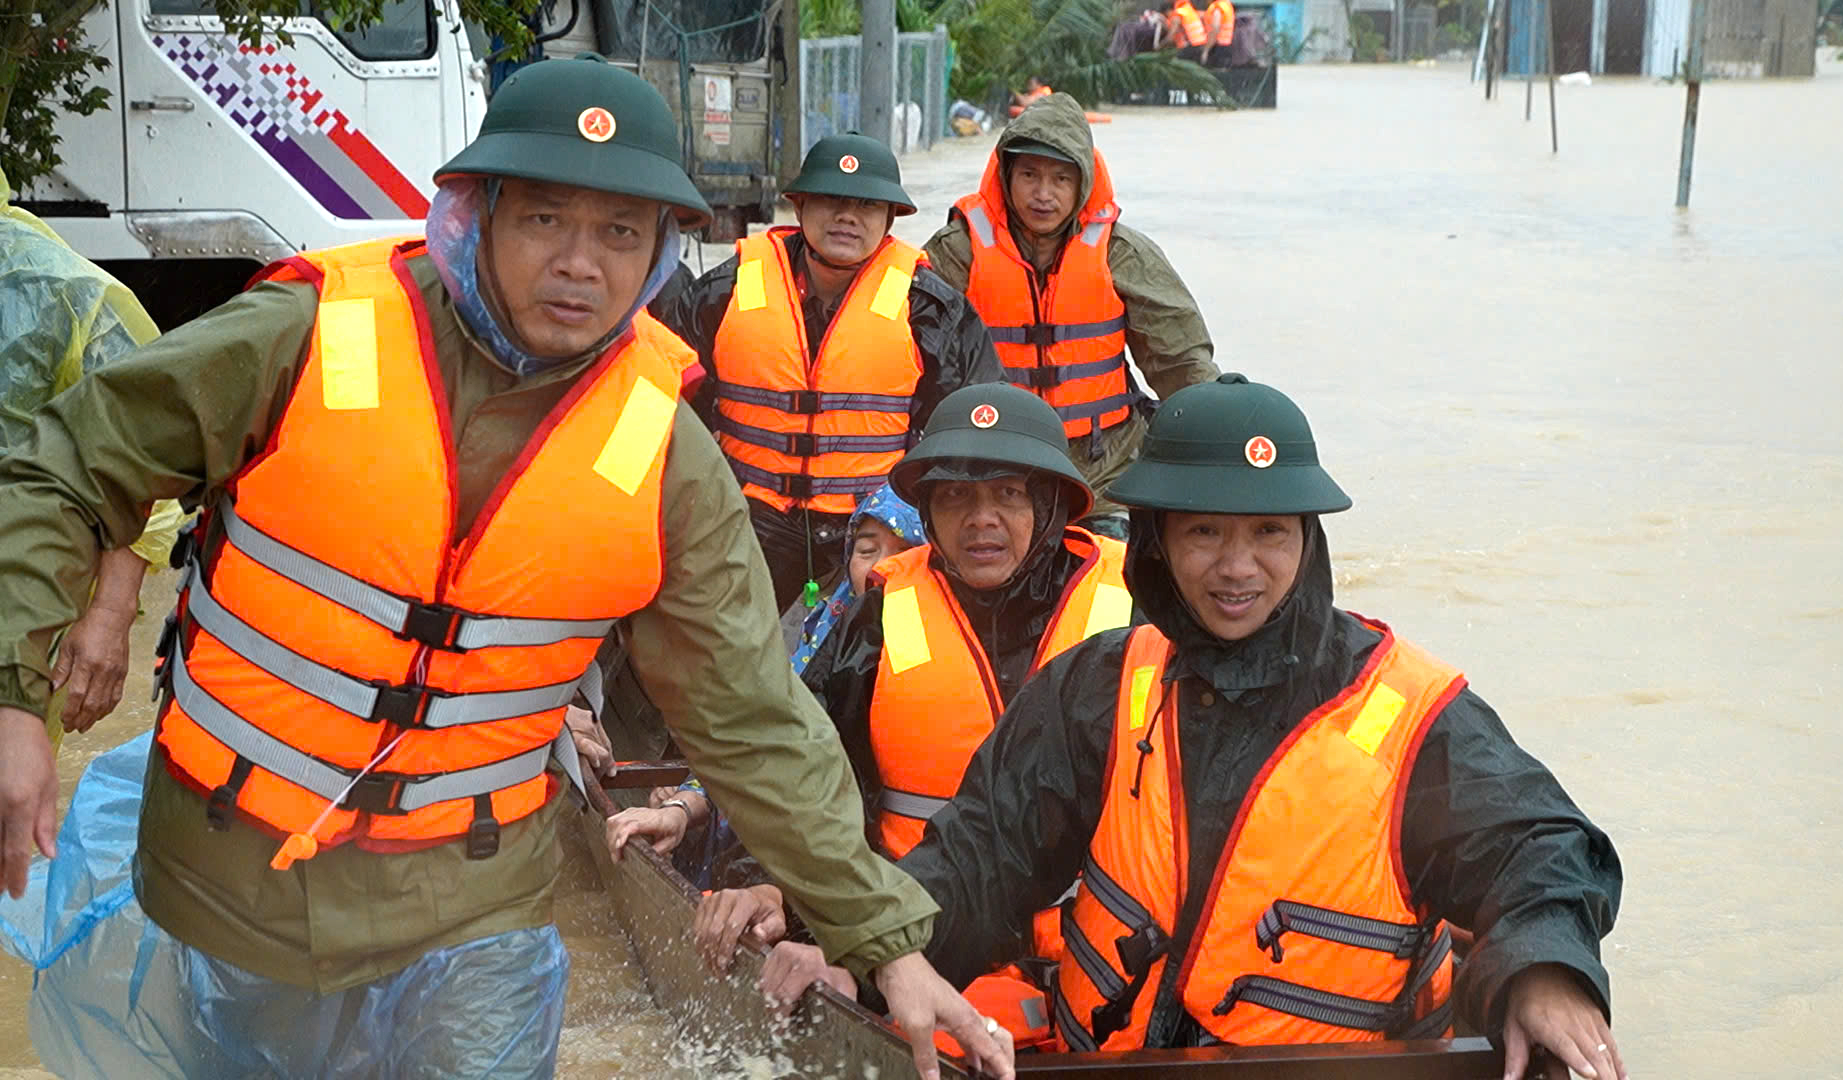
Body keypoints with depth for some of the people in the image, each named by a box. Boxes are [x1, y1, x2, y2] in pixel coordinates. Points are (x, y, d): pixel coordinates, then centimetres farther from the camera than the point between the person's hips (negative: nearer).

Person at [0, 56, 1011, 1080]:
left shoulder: (662, 456, -9)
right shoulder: (307, 340, -15)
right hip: (234, 879, 0)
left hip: (474, 913, 0)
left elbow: (754, 725, -4)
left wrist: (887, 939, -4)